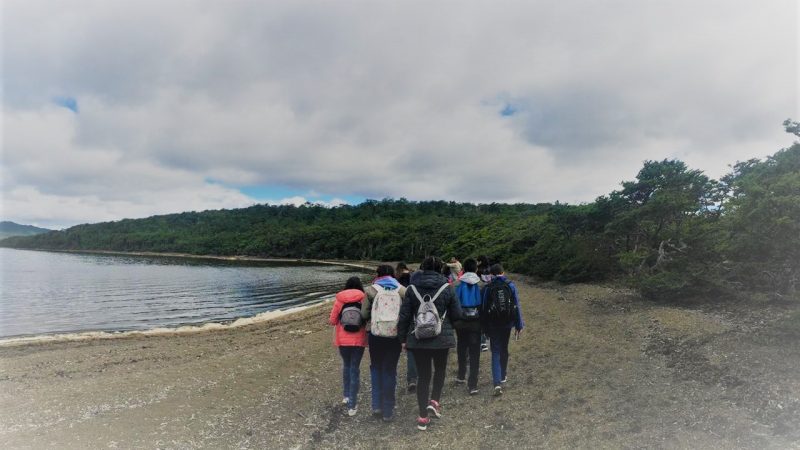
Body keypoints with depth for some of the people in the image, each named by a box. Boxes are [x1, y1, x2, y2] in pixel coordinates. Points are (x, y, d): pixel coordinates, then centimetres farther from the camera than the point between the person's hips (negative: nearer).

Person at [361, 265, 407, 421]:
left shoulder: (370, 290, 0)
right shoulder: (402, 290, 2)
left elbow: (364, 314, -1)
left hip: (375, 334, 0)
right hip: (395, 334, 1)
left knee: (376, 367, 19)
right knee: (390, 370, 11)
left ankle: (376, 405, 13)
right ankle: (388, 411, 17)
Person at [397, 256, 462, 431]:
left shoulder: (412, 288, -4)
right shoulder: (447, 288, -6)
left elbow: (404, 316, -3)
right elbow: (457, 314, -1)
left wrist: (403, 338, 8)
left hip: (418, 338, 1)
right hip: (441, 338, -1)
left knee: (423, 376, 11)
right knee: (440, 369, 25)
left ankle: (423, 417, 14)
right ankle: (434, 400, 8)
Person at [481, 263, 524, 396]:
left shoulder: (487, 288, -6)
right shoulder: (510, 285, -3)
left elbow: (483, 309, -2)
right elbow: (517, 306, -4)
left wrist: (484, 329, 6)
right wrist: (519, 326, 1)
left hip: (493, 325, -2)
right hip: (507, 323, 2)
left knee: (496, 352, 1)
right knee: (504, 350, 20)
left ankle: (497, 383, -13)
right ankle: (503, 376, 35)